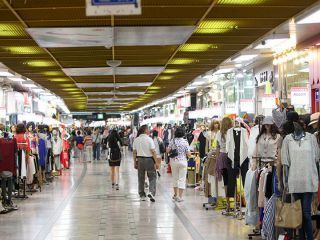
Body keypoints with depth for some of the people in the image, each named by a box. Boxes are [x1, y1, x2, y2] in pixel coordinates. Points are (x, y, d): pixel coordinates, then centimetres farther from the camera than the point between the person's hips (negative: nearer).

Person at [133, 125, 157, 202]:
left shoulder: (136, 140, 4)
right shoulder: (149, 139, -11)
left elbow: (134, 152, 7)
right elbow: (153, 152, -12)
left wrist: (135, 162, 14)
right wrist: (156, 162, -7)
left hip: (140, 159, 5)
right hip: (149, 159, -5)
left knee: (141, 178, 12)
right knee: (152, 177, 4)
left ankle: (142, 195, 17)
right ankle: (151, 192, -14)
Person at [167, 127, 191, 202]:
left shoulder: (172, 141, -3)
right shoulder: (185, 142, -9)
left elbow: (167, 151, 1)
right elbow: (188, 154, -10)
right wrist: (189, 154, 12)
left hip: (173, 161, 3)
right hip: (183, 161, -3)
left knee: (175, 178, 17)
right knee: (182, 179, 2)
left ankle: (176, 195, 27)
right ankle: (180, 197, -1)